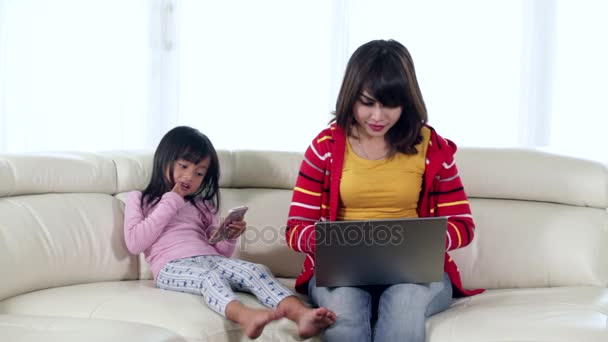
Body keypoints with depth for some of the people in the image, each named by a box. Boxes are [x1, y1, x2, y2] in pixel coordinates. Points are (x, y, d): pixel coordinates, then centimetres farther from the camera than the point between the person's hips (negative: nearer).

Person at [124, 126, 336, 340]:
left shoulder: (202, 206, 29)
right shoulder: (139, 199, 18)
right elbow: (134, 244, -1)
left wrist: (230, 238, 0)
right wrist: (170, 203, 1)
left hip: (210, 260, 4)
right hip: (173, 267, -4)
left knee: (256, 270, -27)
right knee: (210, 277, -39)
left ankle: (301, 314, -53)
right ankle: (246, 317, -69)